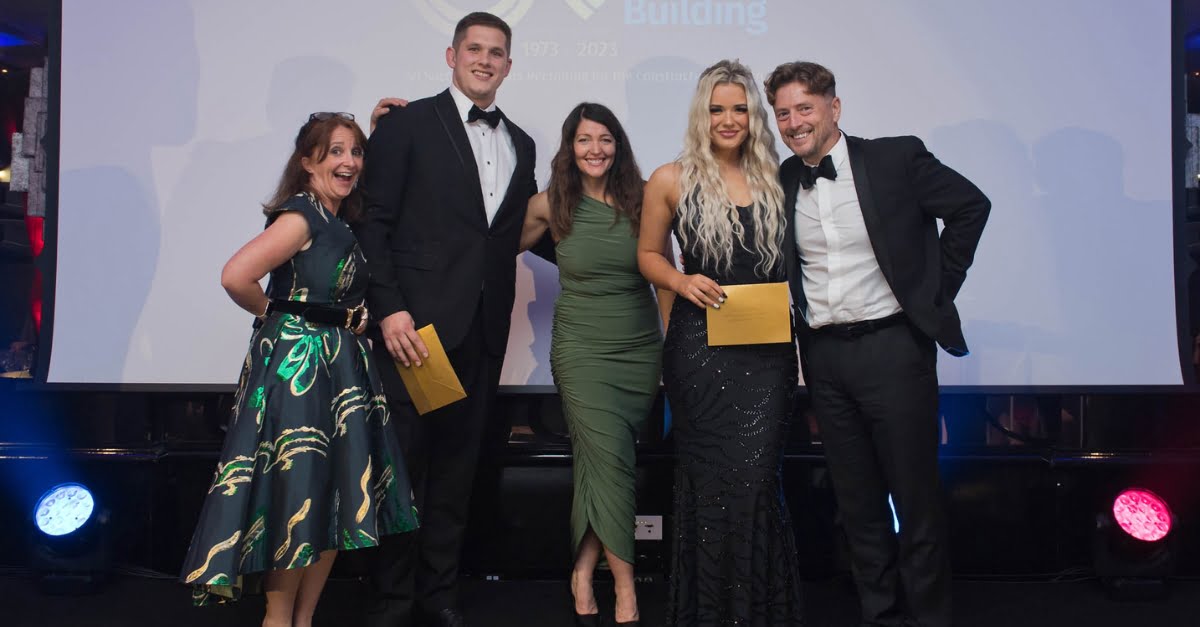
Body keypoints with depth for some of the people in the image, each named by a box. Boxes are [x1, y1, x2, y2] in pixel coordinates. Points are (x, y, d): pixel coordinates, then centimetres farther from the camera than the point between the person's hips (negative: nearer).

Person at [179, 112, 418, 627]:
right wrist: (277, 314, -8)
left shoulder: (343, 222, 12)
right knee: (297, 495, -2)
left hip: (342, 366, 8)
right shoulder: (300, 216, -13)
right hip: (296, 366, -8)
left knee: (338, 499, 10)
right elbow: (236, 276, -22)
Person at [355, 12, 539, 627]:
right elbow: (374, 223, -6)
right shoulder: (406, 124, 0)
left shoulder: (520, 144, 16)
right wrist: (389, 309, -14)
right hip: (417, 323, -5)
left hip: (483, 330, 5)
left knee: (457, 463, 12)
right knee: (403, 461, 3)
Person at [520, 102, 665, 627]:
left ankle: (583, 574, 18)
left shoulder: (641, 201, 2)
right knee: (610, 459, -12)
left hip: (640, 350, 2)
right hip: (582, 349, -2)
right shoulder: (552, 205, 0)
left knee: (598, 464, 2)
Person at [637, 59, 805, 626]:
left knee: (755, 478, -3)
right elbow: (649, 254, 10)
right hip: (700, 348, -1)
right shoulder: (671, 180, 2)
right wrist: (682, 283, -8)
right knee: (712, 479, 5)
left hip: (768, 349, 1)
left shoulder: (775, 179, 7)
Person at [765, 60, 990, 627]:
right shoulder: (781, 183, 6)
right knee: (857, 500, 11)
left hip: (893, 345, -4)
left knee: (915, 494, 3)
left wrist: (937, 288, 1)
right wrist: (790, 317, 7)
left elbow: (970, 206, 3)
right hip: (824, 356, 4)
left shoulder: (896, 158, -4)